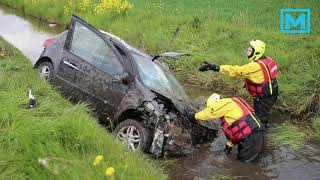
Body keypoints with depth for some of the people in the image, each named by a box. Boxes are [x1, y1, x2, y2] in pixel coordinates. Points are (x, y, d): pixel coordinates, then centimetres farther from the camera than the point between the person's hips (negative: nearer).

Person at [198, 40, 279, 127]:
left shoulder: (255, 66, -30)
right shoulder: (267, 59, -3)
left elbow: (235, 71, -35)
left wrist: (215, 67, -39)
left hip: (264, 98, -9)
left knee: (260, 120, 5)